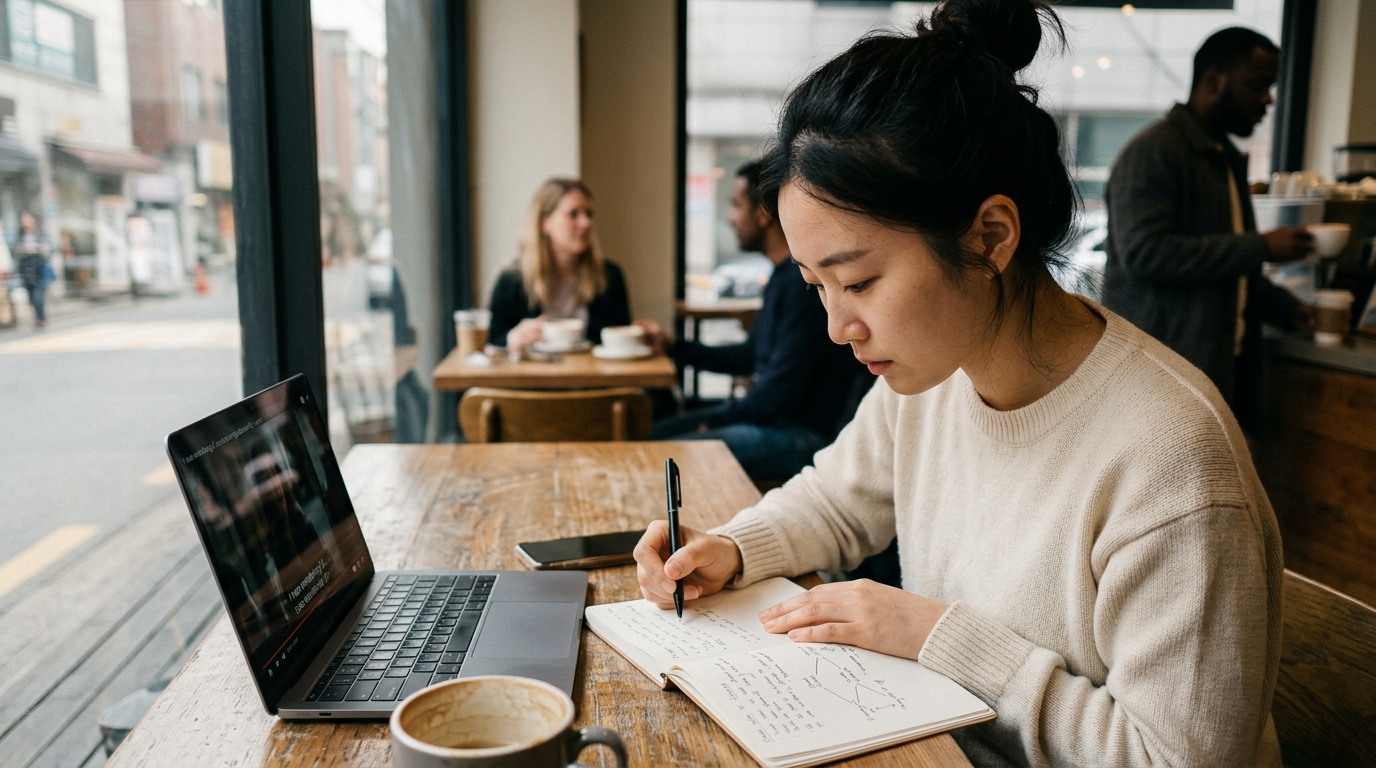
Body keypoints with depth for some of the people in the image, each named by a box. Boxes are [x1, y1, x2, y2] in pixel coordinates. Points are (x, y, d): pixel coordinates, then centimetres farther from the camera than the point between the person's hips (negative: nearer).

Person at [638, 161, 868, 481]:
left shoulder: (805, 280, -23)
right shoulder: (784, 275, 10)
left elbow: (779, 394, -23)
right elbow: (750, 357, 21)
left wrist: (714, 418, -7)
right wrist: (674, 347, 21)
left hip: (803, 434, -10)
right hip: (773, 416, 10)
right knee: (656, 433, 13)